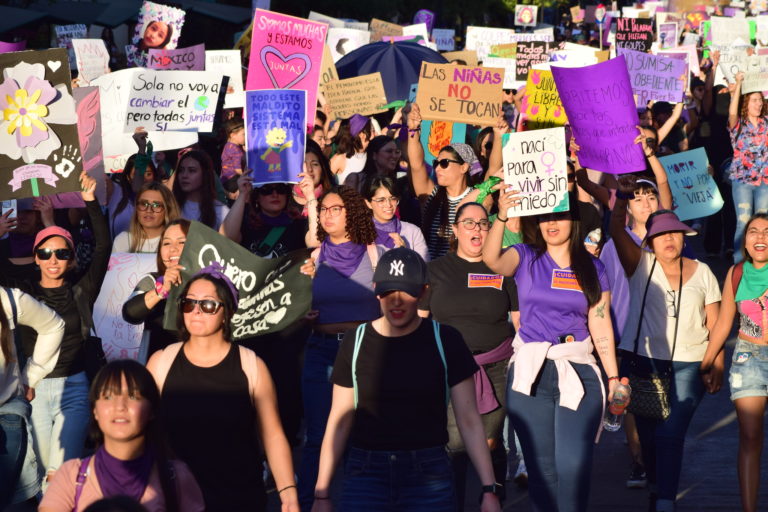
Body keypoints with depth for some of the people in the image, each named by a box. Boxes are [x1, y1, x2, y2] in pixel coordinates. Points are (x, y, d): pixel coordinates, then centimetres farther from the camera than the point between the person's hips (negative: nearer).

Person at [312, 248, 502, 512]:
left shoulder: (444, 340, -3)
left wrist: (488, 489, -7)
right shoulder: (356, 341, 0)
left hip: (429, 474, -1)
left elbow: (469, 419, -2)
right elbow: (339, 421, 3)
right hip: (365, 474, 1)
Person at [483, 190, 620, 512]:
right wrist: (502, 217, -31)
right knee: (541, 464, 5)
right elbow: (492, 259, -16)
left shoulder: (592, 268, 8)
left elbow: (601, 325, 8)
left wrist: (613, 376, 4)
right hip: (530, 373, 0)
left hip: (578, 372, 0)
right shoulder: (526, 258, 5)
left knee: (574, 463, -11)